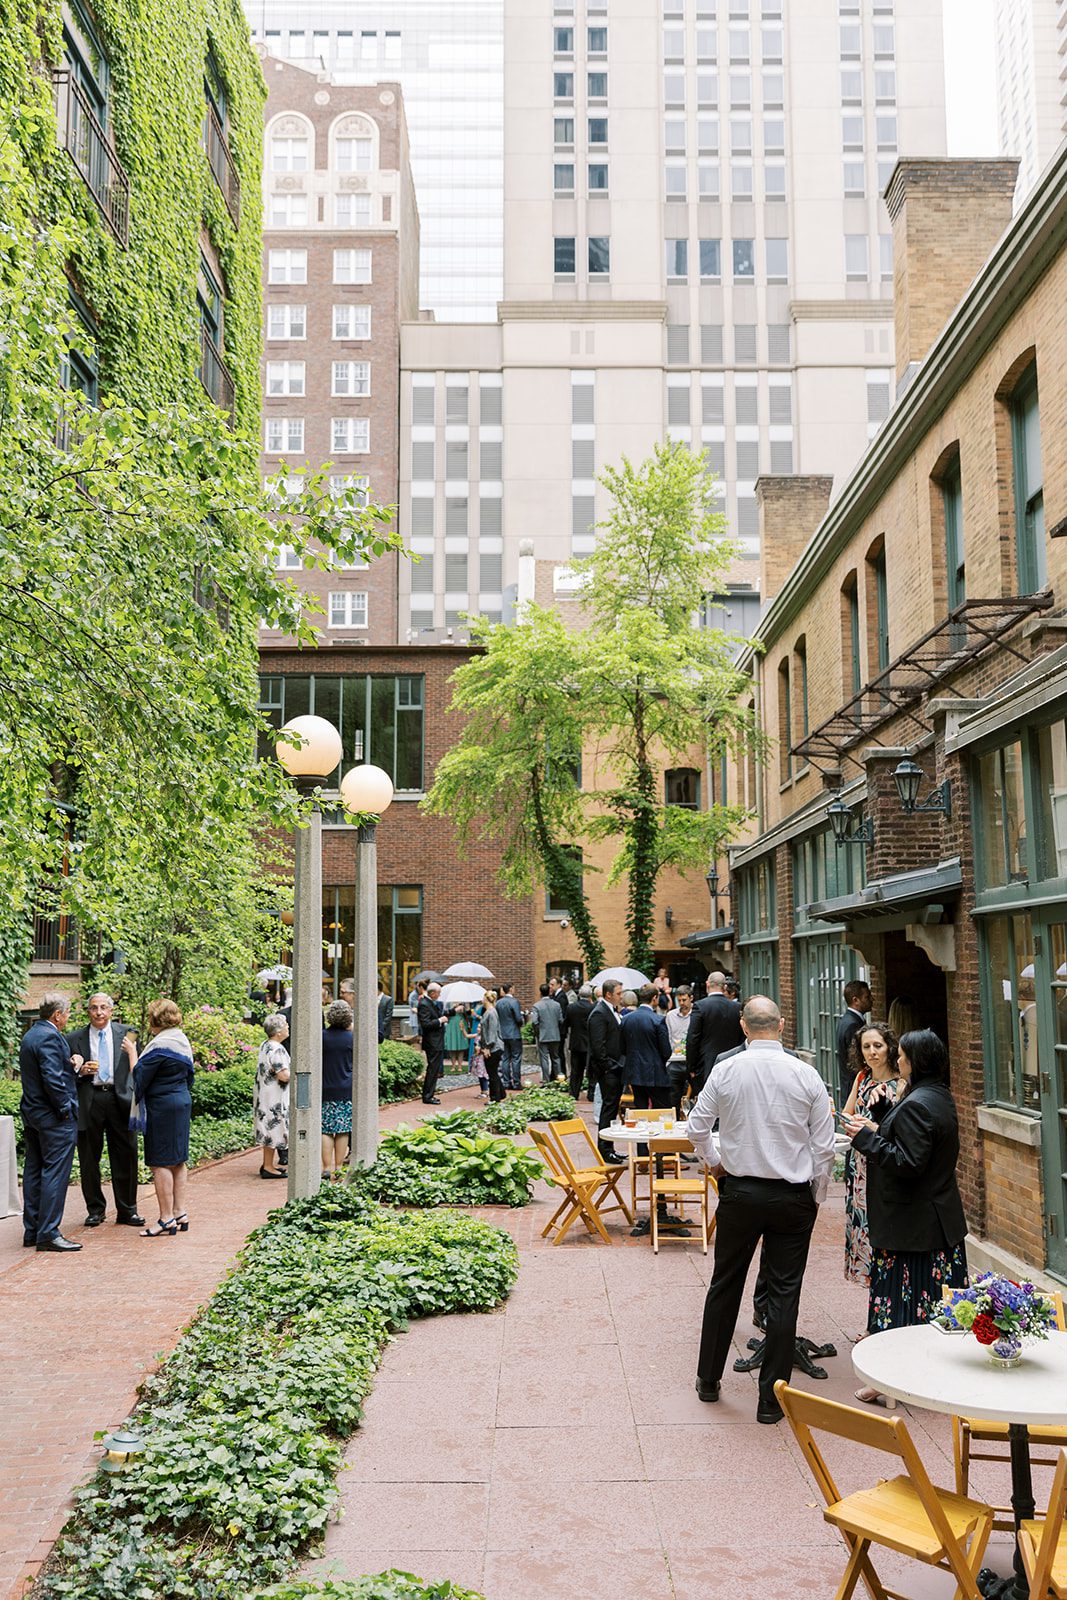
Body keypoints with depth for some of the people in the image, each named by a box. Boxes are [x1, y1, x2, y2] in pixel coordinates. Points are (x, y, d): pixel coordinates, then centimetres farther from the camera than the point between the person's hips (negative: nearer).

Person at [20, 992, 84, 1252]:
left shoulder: (30, 1036, 15)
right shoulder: (50, 1037, -18)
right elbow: (52, 1079, -24)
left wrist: (70, 1065, 8)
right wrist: (65, 1109, -16)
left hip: (32, 1114, 10)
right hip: (54, 1117, -10)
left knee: (34, 1172, 13)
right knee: (55, 1173, -6)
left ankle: (32, 1231, 20)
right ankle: (48, 1233, -5)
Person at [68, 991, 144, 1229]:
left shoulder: (125, 1034, 6)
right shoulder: (75, 1038, 6)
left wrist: (135, 1098, -5)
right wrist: (81, 1071, -12)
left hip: (120, 1100, 0)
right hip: (89, 1101, 0)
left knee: (125, 1157, 3)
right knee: (89, 1159, 7)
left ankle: (127, 1210, 14)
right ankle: (95, 1209, 21)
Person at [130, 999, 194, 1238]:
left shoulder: (159, 1046, -17)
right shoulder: (183, 1041, 11)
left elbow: (139, 1077, -14)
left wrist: (132, 1052, -4)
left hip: (162, 1106, -9)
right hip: (183, 1102, 9)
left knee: (161, 1163, -3)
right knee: (178, 1160, 13)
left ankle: (166, 1219, -1)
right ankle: (180, 1214, 17)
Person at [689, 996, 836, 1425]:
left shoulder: (725, 1071, -7)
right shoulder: (806, 1075, -8)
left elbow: (697, 1126, 1)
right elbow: (824, 1146, -4)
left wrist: (713, 1160, 19)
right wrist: (816, 1197, 9)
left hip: (739, 1192, 1)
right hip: (793, 1196, -1)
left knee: (725, 1285, 15)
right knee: (784, 1294, 6)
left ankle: (708, 1379, 28)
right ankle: (771, 1398, 10)